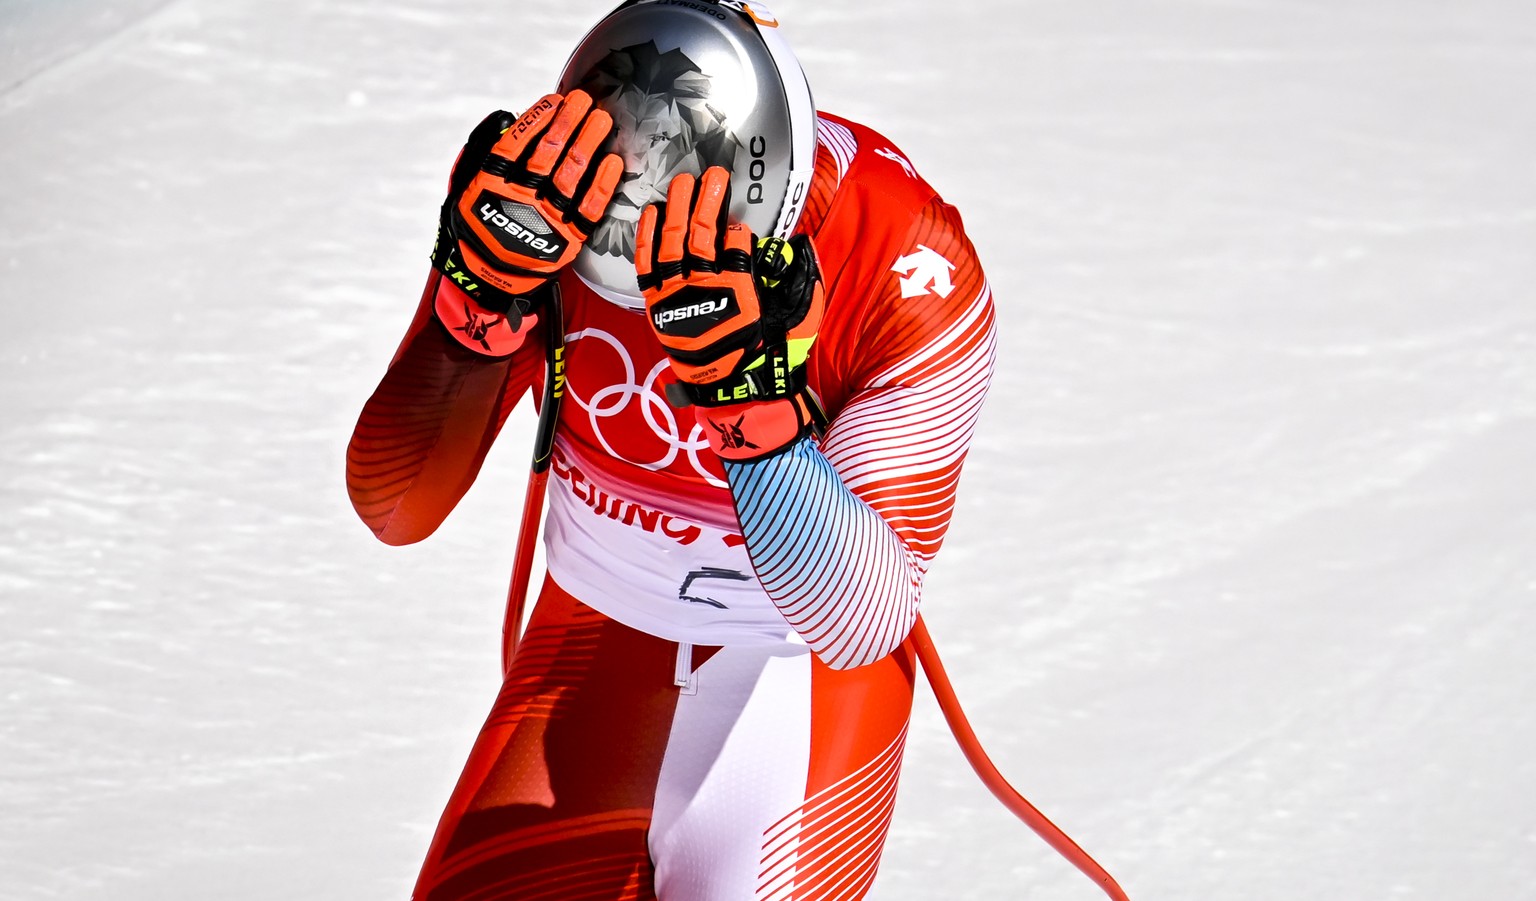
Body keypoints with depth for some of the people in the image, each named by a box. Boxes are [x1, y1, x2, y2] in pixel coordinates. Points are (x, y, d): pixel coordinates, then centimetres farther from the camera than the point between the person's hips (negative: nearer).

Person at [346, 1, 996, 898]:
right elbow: (395, 509, -21)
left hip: (804, 670, -2)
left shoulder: (911, 276, -27)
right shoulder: (555, 197, -19)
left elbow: (860, 624, -30)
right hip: (599, 637, 2)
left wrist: (753, 390, -44)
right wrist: (483, 288, -37)